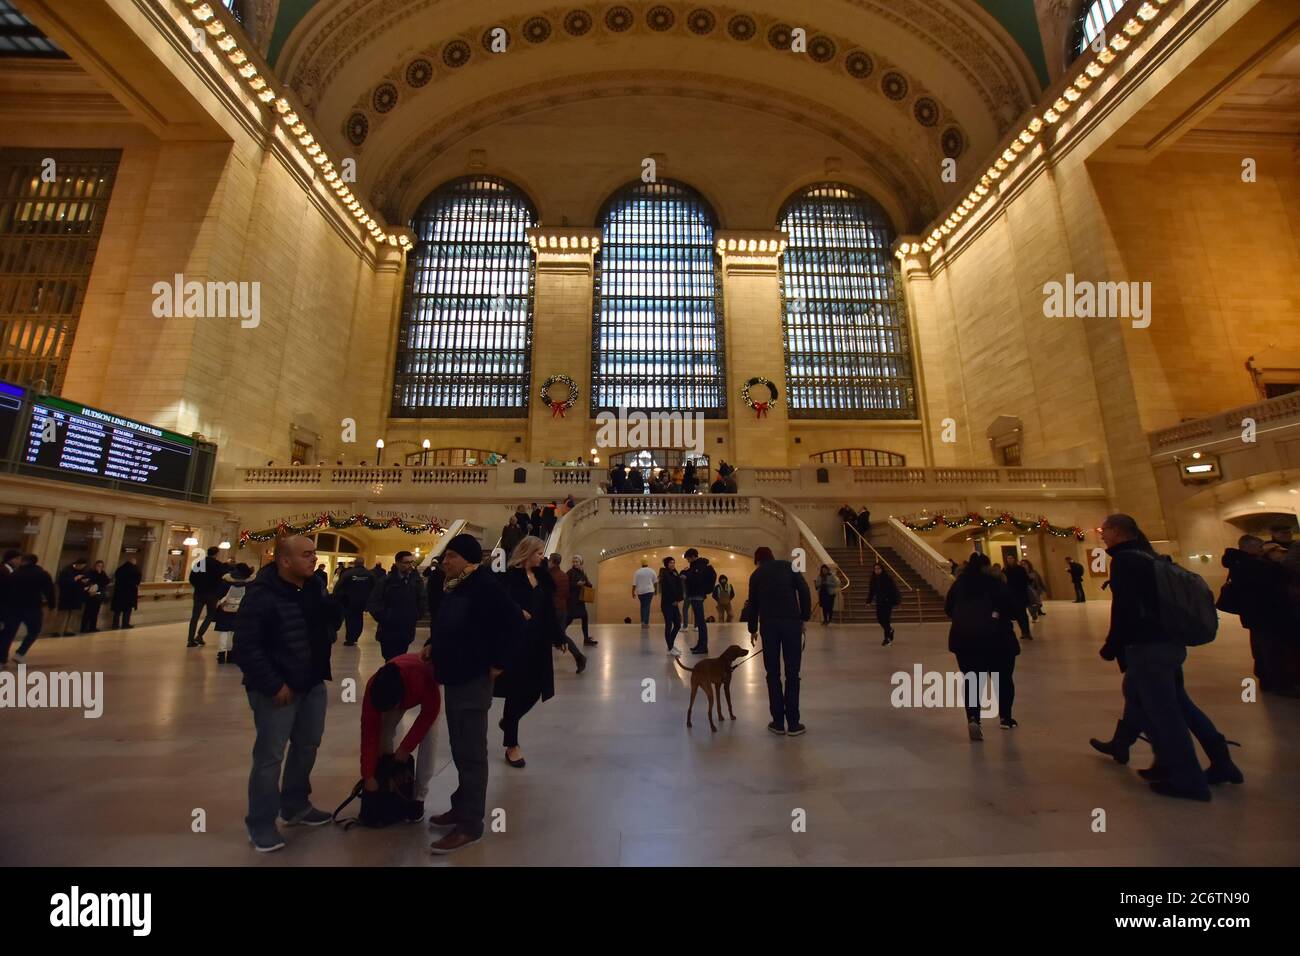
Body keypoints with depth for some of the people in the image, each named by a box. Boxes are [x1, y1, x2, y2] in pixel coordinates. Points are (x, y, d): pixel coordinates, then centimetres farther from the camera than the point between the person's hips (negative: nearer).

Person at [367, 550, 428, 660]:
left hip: (407, 631, 2)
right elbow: (372, 603, -8)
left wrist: (417, 615, 3)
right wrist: (383, 618, -9)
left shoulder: (417, 580, 0)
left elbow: (423, 601, 11)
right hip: (388, 631, -2)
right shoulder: (386, 581, -9)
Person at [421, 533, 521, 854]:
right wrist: (432, 645, 6)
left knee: (471, 753, 2)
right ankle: (462, 807, 36)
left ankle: (471, 824, 14)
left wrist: (497, 663, -17)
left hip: (472, 679, -9)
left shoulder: (485, 585, -19)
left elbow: (514, 625, -23)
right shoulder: (454, 587, 8)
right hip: (453, 677, 9)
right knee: (460, 750, 20)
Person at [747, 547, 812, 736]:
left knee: (773, 674, 10)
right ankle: (793, 723, 9)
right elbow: (804, 591, 1)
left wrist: (752, 630, 28)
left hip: (768, 624, 1)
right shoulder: (789, 566, 12)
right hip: (791, 622, 0)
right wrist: (804, 618, 7)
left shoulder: (756, 574, 14)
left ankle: (778, 722, 13)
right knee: (792, 673, 6)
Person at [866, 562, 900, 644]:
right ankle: (890, 630, 37)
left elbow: (894, 589, -13)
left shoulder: (888, 577, -12)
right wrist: (869, 601, 2)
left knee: (885, 619, -6)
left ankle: (887, 638, 6)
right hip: (879, 602, 5)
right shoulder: (874, 579, 3)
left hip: (888, 602, -5)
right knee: (879, 619, 7)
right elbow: (871, 590, 8)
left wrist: (895, 601, -17)